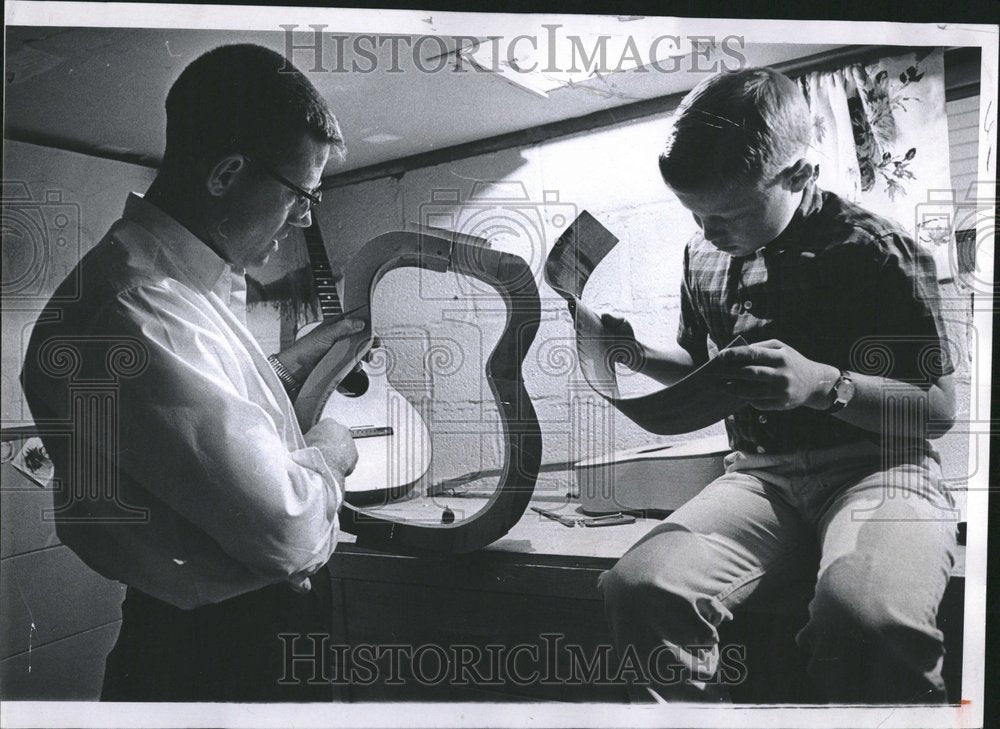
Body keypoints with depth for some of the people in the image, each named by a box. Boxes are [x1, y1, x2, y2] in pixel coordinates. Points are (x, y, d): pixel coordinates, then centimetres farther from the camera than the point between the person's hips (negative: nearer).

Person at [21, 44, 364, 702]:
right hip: (222, 660, -9)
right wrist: (328, 451, -12)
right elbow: (284, 529, -31)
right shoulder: (129, 314, -29)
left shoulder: (196, 281, 4)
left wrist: (301, 358, 10)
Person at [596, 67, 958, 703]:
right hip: (761, 476, 4)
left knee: (863, 612, -38)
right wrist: (639, 355, 4)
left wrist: (822, 383, -22)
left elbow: (940, 408, -4)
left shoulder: (876, 249, -6)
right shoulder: (704, 258, 9)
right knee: (642, 586, -28)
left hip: (876, 467, -3)